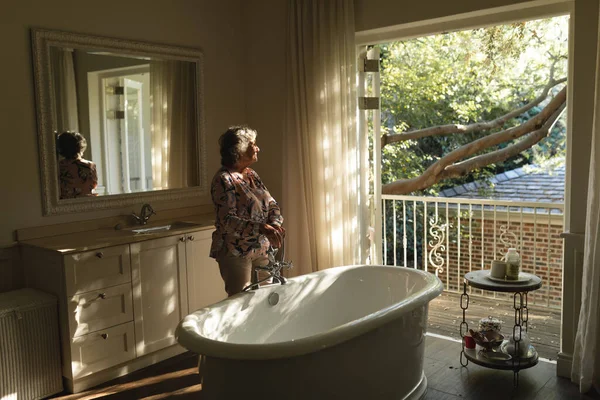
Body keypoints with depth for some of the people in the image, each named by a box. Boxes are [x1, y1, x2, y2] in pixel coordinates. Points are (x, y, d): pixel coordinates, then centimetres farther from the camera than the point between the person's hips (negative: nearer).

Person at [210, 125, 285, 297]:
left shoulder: (252, 174, 10)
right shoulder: (224, 179, -15)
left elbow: (272, 204, 8)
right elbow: (227, 221, -23)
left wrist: (274, 224, -14)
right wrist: (262, 228, -34)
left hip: (261, 250, 7)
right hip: (236, 253, -7)